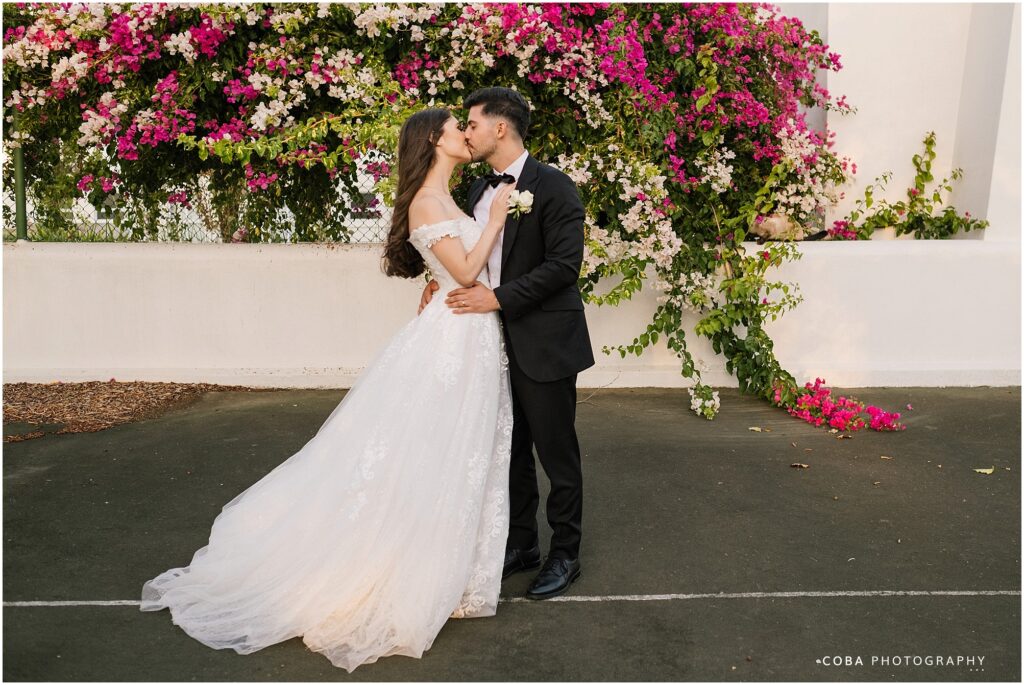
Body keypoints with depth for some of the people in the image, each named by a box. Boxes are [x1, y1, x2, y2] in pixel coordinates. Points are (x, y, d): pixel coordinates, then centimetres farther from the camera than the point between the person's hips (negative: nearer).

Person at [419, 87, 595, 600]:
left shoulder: (553, 186, -11)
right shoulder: (479, 190, 12)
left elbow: (565, 263, -18)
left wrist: (499, 297, -21)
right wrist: (445, 280, -2)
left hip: (543, 343, -7)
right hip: (498, 341, 7)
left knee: (556, 451, 5)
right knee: (511, 449, 16)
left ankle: (565, 553, 23)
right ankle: (522, 543, 33)